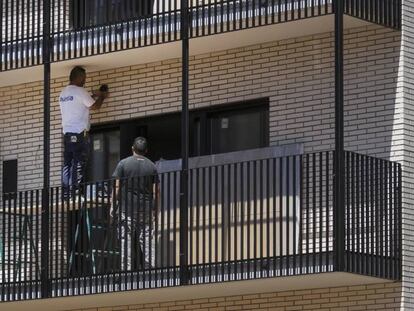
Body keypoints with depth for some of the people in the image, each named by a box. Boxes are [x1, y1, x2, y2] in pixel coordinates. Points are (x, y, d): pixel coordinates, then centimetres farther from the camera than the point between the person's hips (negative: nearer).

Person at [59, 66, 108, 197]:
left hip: (66, 133, 7)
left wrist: (94, 96, 31)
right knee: (79, 164, -7)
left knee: (67, 164, 5)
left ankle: (66, 192, 0)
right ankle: (75, 190, -12)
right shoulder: (79, 91, -8)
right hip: (79, 133, -7)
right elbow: (94, 106, 0)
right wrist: (102, 96, 18)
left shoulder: (63, 93, 15)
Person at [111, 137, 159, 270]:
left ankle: (126, 269, -5)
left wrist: (113, 207, 2)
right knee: (148, 240, 5)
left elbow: (117, 187, -4)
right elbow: (156, 191, 5)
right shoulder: (152, 166, 5)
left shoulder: (123, 164, -1)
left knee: (126, 240, -1)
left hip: (127, 209, -2)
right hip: (146, 209, 2)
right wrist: (155, 209, 13)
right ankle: (150, 267, 3)